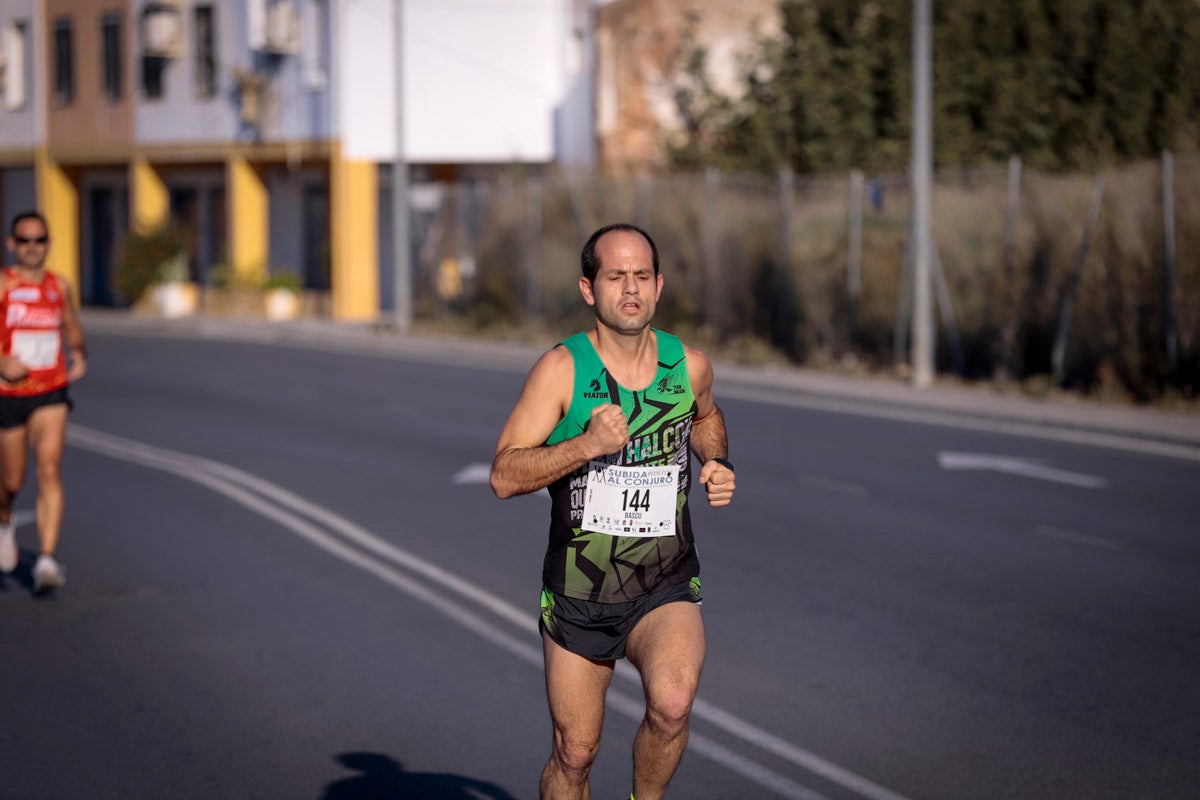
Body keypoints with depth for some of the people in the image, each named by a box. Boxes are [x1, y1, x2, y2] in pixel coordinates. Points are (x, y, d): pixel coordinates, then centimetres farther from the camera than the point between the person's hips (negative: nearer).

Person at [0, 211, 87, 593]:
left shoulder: (58, 287, 6)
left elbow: (72, 328, 22)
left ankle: (47, 560, -21)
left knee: (50, 472, -15)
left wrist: (79, 354, 2)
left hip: (50, 394, 1)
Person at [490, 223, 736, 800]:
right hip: (577, 594, 0)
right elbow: (504, 476, -15)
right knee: (574, 753, 7)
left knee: (671, 705, -28)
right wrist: (586, 444, -28)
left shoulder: (690, 366, -1)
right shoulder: (561, 369, -10)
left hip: (666, 588, 1)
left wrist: (717, 464, 4)